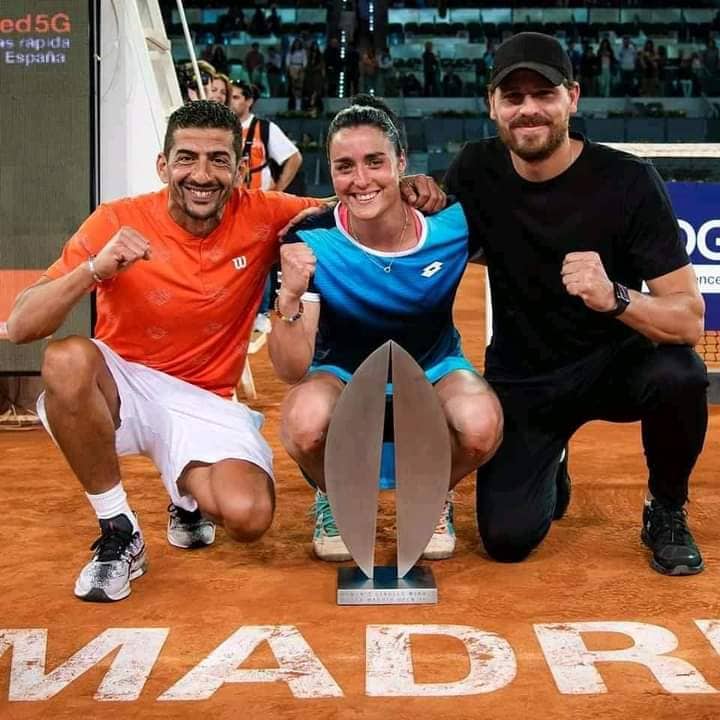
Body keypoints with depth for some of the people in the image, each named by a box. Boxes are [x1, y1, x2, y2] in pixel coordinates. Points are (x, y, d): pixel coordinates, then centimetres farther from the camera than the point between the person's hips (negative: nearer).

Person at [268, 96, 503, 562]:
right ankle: (336, 500, 3)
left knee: (481, 425, -33)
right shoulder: (310, 242, -21)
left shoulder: (452, 223, -19)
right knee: (306, 421, -36)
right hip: (342, 375, 0)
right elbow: (291, 371, -26)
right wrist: (290, 299, -43)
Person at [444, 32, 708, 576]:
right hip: (520, 380, 2)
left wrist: (614, 297, -44)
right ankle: (547, 470, 24)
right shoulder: (478, 170, -7)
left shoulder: (629, 181, -18)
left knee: (679, 374, -35)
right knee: (508, 538, -14)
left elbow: (690, 320, -23)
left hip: (613, 363, -2)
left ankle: (666, 512, -4)